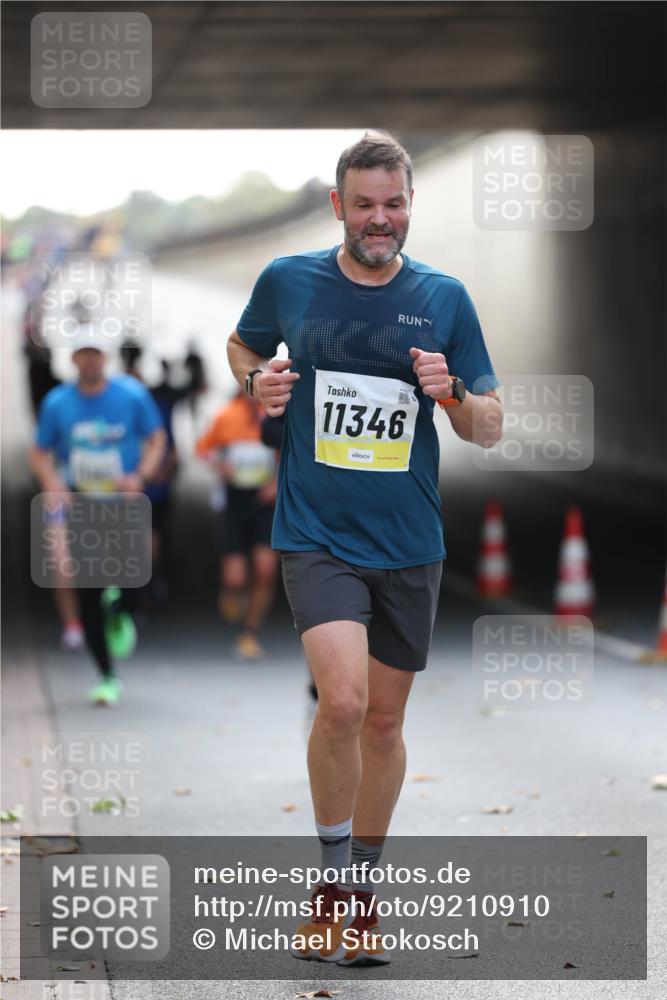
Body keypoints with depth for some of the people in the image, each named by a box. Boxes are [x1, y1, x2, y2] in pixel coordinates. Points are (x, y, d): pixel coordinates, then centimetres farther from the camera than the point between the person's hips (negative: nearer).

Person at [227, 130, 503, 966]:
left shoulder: (445, 298, 1)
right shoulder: (287, 282, -1)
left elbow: (491, 427, 6)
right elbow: (243, 344, 20)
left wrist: (452, 395, -15)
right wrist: (257, 383, -2)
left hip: (409, 544, 2)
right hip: (316, 536, -2)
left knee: (384, 720, 11)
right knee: (342, 699, -21)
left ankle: (364, 885, 29)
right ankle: (334, 880, -2)